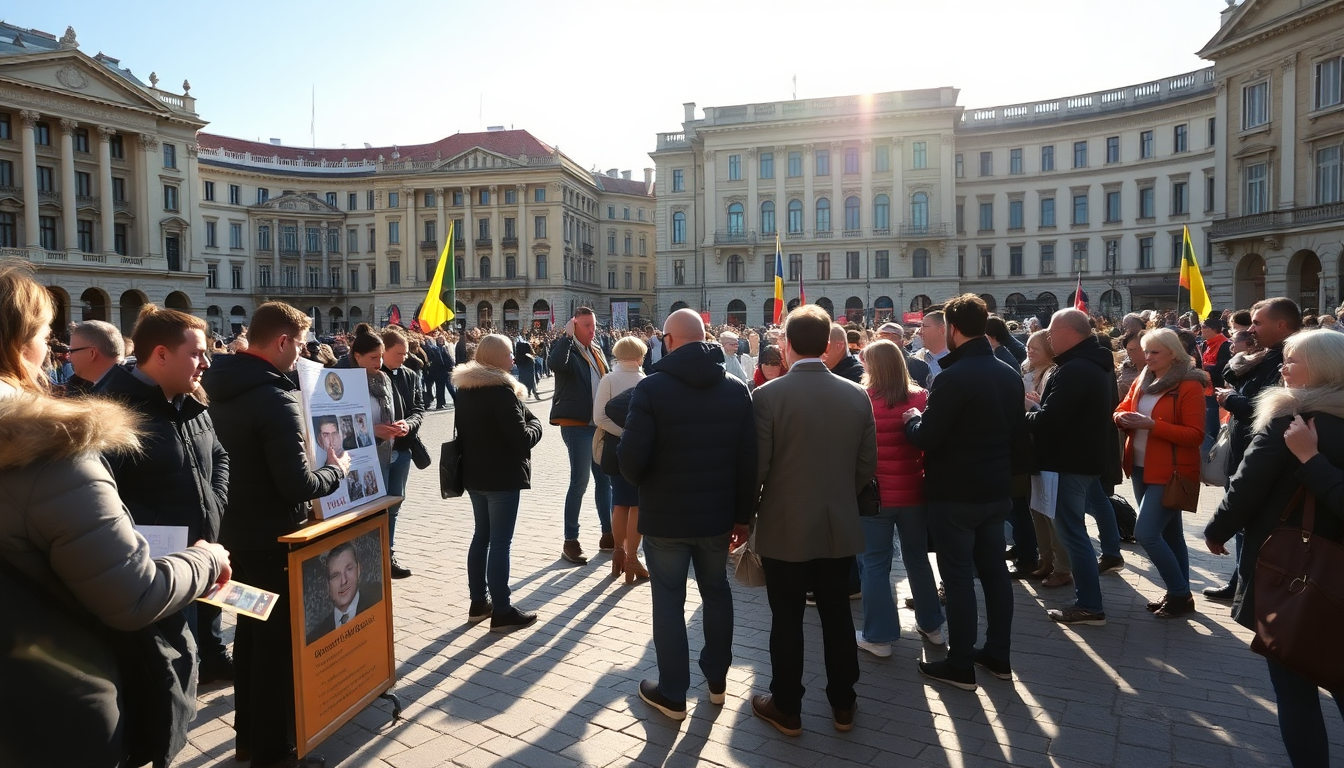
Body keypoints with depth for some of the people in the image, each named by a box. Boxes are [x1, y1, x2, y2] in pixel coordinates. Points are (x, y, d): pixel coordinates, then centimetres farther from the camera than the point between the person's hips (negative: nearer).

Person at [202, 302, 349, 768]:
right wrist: (336, 470, -8)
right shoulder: (275, 398, -24)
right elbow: (298, 486, -26)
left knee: (250, 632, 21)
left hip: (236, 532, 9)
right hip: (272, 538, -9)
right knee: (277, 641, 5)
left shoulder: (219, 388, 4)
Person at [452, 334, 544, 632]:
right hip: (502, 476, -9)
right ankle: (502, 611, 3)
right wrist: (535, 423, -3)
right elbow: (522, 439, -21)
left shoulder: (464, 388, 8)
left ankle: (479, 602, 24)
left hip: (474, 473, 9)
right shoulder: (501, 389, -19)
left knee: (481, 535, 16)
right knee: (500, 542, -3)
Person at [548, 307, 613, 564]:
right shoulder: (566, 349, -9)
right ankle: (570, 541, 4)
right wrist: (567, 335, -24)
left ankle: (608, 535, 23)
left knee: (604, 479, 12)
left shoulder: (597, 352, 15)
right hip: (576, 424, -8)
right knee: (580, 481, -7)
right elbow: (555, 363, -34)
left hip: (599, 424, 8)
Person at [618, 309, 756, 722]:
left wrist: (643, 484, 4)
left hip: (665, 516, -4)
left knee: (669, 602, 8)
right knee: (716, 591, 20)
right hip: (718, 514, 4)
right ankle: (716, 679, 34)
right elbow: (749, 458, -2)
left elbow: (631, 459, -18)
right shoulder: (736, 388, -1)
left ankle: (672, 693, 20)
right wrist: (743, 514, 6)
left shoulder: (652, 388, -15)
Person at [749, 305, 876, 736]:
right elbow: (868, 464, 3)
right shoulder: (857, 395, -3)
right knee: (838, 616, 16)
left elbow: (757, 465, -13)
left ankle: (786, 709, 24)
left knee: (787, 620, 9)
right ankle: (843, 704, 30)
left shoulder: (768, 396, -15)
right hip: (841, 526, 4)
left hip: (785, 527, -3)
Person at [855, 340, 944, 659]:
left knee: (874, 563, 6)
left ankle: (878, 636, 12)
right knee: (917, 558, 19)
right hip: (913, 492, 4)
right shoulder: (921, 398, -3)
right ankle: (931, 625, 32)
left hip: (874, 493, -4)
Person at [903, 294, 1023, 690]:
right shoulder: (1009, 374, 5)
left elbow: (925, 438, -20)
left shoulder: (952, 377, -20)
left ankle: (960, 665, 12)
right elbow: (1016, 431, 14)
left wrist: (912, 417, -1)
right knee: (994, 569, 16)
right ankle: (999, 655, 28)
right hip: (997, 489, 8)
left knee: (958, 576, 2)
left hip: (955, 493, -8)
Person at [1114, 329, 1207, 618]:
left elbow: (1195, 435, -16)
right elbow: (1122, 410, 12)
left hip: (1170, 472, -7)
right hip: (1141, 468, 7)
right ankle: (1178, 592, 27)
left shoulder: (1189, 386, -12)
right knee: (1169, 534, 16)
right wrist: (1121, 417, -11)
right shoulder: (1142, 382, 10)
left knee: (1145, 533, -11)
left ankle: (1181, 594, 6)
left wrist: (1153, 425, -25)